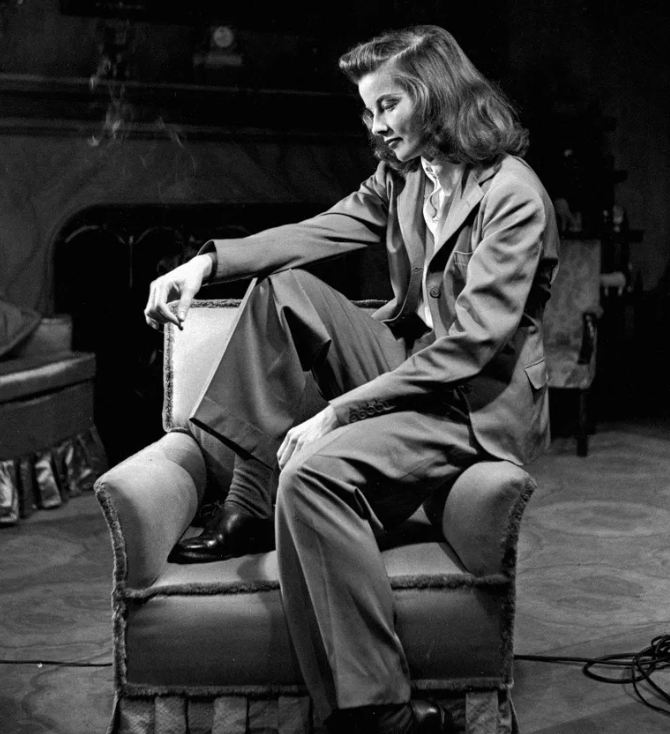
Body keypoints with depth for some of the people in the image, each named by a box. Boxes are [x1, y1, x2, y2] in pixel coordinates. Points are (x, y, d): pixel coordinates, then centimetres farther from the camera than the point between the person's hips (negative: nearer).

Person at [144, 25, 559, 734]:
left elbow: (474, 342, -25)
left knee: (315, 472, -31)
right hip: (409, 360, 9)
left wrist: (339, 411, -27)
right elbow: (314, 233, 3)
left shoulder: (513, 196, -18)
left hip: (478, 402, -9)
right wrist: (209, 260, -15)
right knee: (281, 290, -2)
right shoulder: (400, 177, 8)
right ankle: (249, 510, -3)